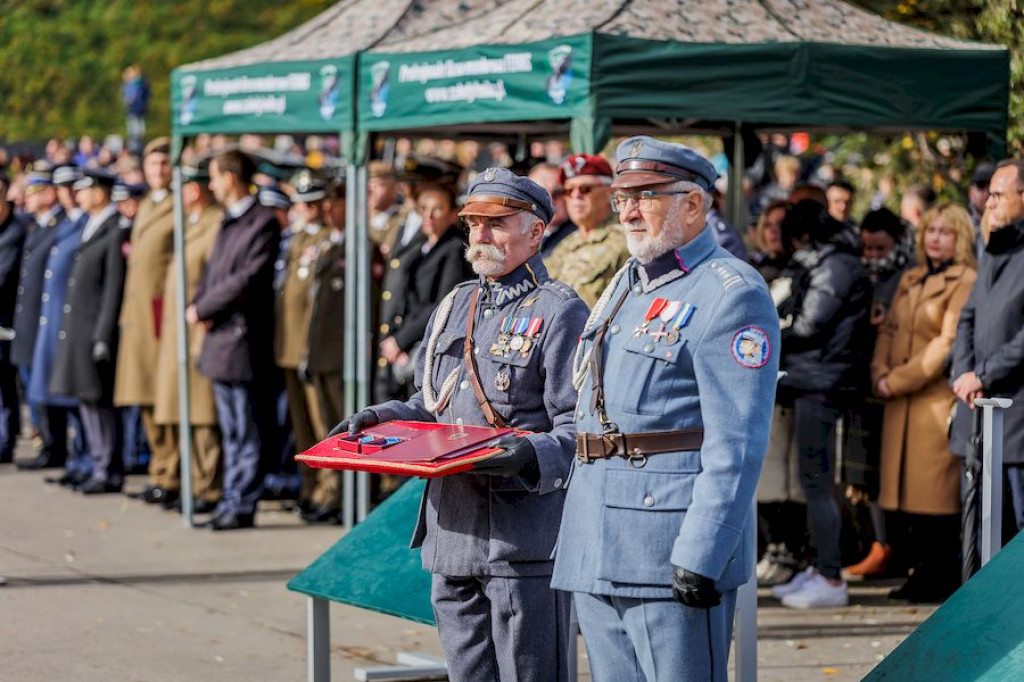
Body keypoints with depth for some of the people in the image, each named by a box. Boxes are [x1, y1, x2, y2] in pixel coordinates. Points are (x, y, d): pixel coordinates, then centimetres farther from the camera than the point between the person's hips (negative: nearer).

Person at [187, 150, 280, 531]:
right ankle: (232, 501, 18)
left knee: (249, 431, -3)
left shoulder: (263, 223, -12)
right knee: (232, 431, 13)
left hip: (244, 338, -9)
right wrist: (198, 306, 0)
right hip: (219, 337, 9)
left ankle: (242, 506, -1)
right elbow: (212, 271, 20)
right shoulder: (228, 223, 17)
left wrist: (202, 309, -12)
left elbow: (248, 279, -18)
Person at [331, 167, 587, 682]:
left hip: (524, 538, -7)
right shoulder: (455, 306, 17)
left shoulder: (559, 312, -6)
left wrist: (533, 456, -30)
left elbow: (581, 431, -11)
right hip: (451, 533, 7)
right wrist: (380, 420, 8)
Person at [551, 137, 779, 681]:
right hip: (595, 554, 9)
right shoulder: (623, 288, 19)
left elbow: (736, 446, -16)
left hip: (672, 548, -9)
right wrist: (571, 537, 21)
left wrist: (699, 557, -22)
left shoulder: (731, 294, -9)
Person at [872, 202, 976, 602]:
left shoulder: (965, 283, -6)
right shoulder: (911, 280, 19)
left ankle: (942, 580, -1)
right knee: (909, 491, 7)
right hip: (902, 403, 7)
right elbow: (889, 329, 17)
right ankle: (922, 572, 14)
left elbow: (948, 343, -14)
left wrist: (898, 380, -13)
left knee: (935, 496, -6)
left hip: (939, 399, -7)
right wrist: (880, 374, -2)